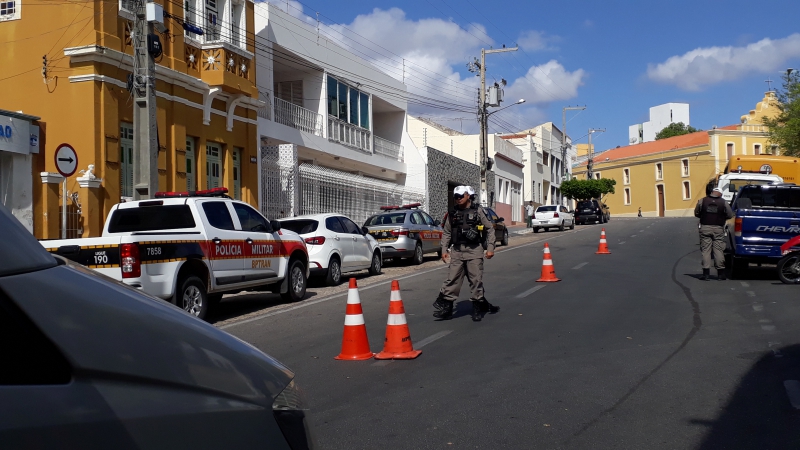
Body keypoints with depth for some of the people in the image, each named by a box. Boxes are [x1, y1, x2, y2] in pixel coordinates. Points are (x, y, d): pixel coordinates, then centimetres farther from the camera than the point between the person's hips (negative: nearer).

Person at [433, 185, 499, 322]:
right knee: (452, 279, -2)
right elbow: (446, 233, 16)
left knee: (476, 280, -1)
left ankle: (477, 307, 10)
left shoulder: (478, 211, 1)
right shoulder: (452, 213, 11)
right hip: (457, 251, 3)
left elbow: (490, 229, 3)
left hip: (474, 251, -3)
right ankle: (445, 306, 0)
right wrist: (444, 249, 8)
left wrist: (490, 248, -2)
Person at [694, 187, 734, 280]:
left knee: (705, 250, 3)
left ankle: (706, 273, -1)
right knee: (718, 250, 4)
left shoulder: (702, 201, -1)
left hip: (705, 228, 0)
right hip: (718, 229, 0)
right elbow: (730, 215, 2)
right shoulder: (724, 203, -3)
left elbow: (696, 214, 5)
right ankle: (720, 273, 7)